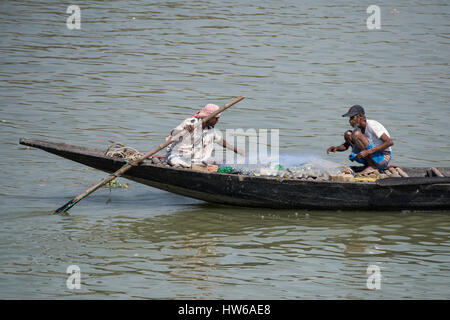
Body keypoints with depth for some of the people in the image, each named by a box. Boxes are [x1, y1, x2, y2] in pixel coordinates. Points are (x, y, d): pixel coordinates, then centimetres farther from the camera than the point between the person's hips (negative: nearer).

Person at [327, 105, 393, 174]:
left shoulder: (372, 125, -19)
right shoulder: (358, 128, 6)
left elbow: (390, 142, -28)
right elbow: (346, 146, 16)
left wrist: (368, 151, -33)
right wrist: (336, 148, -8)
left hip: (383, 158, -9)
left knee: (356, 134, -21)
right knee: (348, 134, 2)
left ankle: (373, 166, -16)